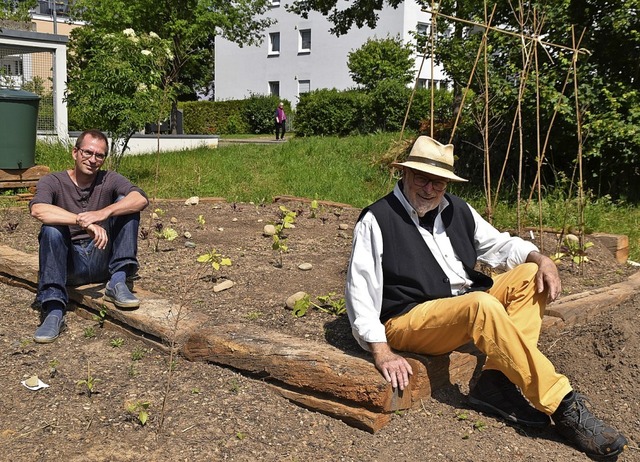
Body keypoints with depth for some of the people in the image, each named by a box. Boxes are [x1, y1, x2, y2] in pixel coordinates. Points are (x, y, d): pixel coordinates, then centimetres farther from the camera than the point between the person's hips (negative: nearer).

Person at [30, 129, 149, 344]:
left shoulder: (110, 180, 3)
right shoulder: (52, 182, -3)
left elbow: (141, 199, -18)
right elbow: (37, 209, -26)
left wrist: (104, 213, -34)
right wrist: (83, 222, -37)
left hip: (102, 262, 2)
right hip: (69, 265, -1)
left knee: (126, 206, -13)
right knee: (51, 229, -30)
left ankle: (117, 283, -21)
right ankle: (54, 311, -36)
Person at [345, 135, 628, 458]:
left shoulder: (457, 210, 12)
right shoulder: (377, 220, -8)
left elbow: (499, 244, 19)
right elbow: (360, 290, -13)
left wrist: (540, 258, -3)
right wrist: (381, 352, -22)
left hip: (469, 306, 8)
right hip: (409, 320, -8)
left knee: (529, 275, -8)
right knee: (484, 306, -34)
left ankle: (497, 381, -20)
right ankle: (564, 407, -30)